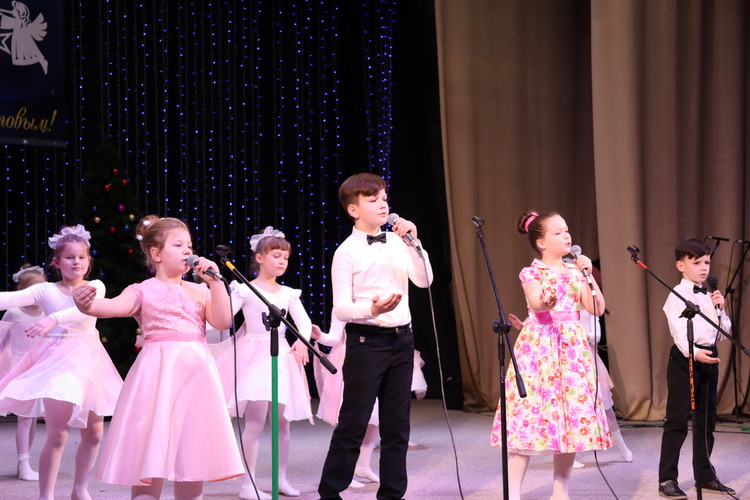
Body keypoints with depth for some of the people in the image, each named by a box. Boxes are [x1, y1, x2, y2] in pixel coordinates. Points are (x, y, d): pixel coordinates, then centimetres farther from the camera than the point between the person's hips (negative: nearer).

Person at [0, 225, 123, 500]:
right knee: (57, 434, -12)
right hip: (56, 361, -3)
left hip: (87, 361, 3)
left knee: (93, 433, 8)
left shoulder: (95, 287, 1)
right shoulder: (46, 291, 0)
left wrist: (53, 319, -38)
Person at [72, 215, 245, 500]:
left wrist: (215, 281, -1)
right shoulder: (144, 290, 2)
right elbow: (115, 306, -17)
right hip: (159, 373, -4)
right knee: (150, 456, -8)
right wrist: (88, 305, -38)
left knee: (193, 454, 8)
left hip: (197, 371, 4)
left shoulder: (199, 291, 16)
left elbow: (222, 321, 3)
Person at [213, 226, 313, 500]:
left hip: (281, 357, 5)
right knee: (256, 420, -13)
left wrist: (302, 341, -14)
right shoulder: (244, 290, 0)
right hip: (254, 356, -5)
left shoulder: (288, 294, 13)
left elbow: (304, 321, 3)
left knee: (282, 421, 7)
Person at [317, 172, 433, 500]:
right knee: (353, 423, -3)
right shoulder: (347, 252, -7)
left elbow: (424, 281, 0)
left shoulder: (398, 242, 9)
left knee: (397, 424, 10)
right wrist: (371, 309, -29)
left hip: (401, 339, 5)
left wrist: (413, 243, -10)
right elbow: (340, 308, -11)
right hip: (366, 341, -5)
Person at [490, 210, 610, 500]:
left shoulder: (574, 272, 12)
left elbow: (597, 309, 5)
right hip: (539, 347, -5)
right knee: (530, 413, -11)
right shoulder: (531, 273, -2)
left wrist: (588, 275, -4)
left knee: (571, 418, 4)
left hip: (572, 347, 5)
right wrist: (545, 303, -45)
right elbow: (536, 305, -22)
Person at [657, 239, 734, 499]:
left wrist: (720, 309, 0)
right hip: (685, 358, -7)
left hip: (708, 358, 7)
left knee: (706, 419, 12)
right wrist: (694, 353, -37)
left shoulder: (709, 296, 14)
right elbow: (679, 331, -21)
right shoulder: (677, 295, -8)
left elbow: (724, 331, 15)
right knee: (677, 419, -5)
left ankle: (705, 475, 22)